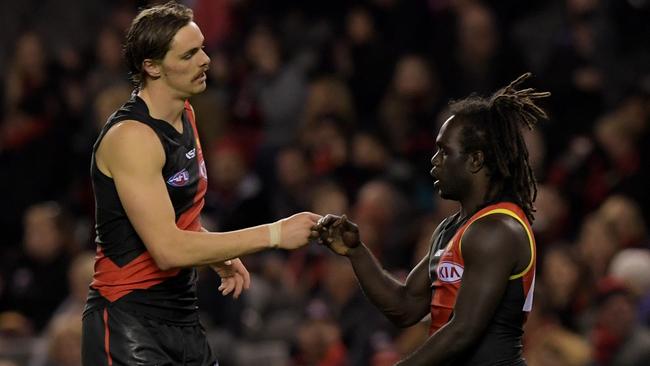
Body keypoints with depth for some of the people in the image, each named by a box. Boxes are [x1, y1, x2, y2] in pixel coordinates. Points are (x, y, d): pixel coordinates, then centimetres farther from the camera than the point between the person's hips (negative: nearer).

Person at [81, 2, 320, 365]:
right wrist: (273, 234, -23)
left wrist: (219, 257, 10)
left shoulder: (185, 116, 10)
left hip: (182, 317, 9)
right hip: (128, 320, -9)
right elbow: (168, 249, -25)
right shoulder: (132, 137, -19)